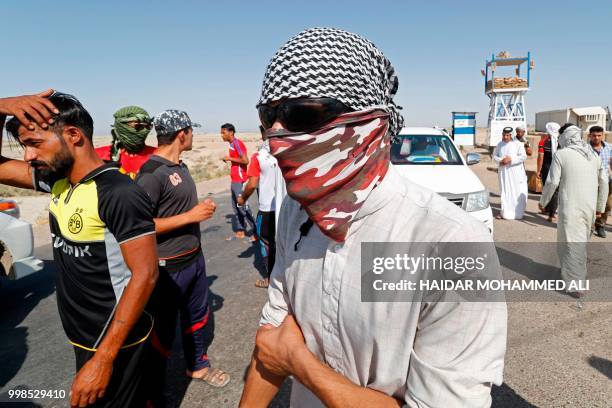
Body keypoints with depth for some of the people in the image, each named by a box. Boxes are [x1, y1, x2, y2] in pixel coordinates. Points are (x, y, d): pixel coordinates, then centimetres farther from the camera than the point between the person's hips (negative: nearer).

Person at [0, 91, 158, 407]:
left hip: (114, 342, -8)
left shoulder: (118, 193, -25)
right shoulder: (57, 180, 1)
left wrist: (103, 359, -25)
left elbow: (145, 274, -26)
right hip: (85, 336, 8)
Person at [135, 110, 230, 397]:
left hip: (195, 257, 9)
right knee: (163, 329, 9)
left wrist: (202, 208, 5)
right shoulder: (151, 173, -21)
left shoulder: (180, 166, 8)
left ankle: (197, 365, 45)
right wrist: (191, 216, -23)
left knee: (198, 316, 23)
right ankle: (153, 387, 30)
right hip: (169, 266, -9)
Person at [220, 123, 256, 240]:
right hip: (234, 181, 10)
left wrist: (230, 158, -15)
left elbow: (245, 160, -23)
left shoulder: (237, 143, -15)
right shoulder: (232, 144, 15)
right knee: (236, 207, 12)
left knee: (243, 206, -6)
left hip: (240, 181, -10)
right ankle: (241, 232, 19)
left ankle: (256, 231, 2)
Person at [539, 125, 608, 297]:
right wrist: (600, 206, 22)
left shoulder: (561, 154, -7)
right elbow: (603, 181, 13)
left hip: (571, 207, -6)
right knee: (580, 241, 20)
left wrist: (543, 201, 4)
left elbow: (552, 182, -11)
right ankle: (570, 271, 36)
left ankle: (576, 284, 1)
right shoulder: (593, 154, 10)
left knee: (573, 244, 0)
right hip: (589, 207, 6)